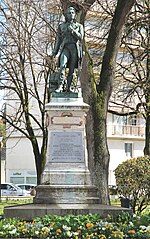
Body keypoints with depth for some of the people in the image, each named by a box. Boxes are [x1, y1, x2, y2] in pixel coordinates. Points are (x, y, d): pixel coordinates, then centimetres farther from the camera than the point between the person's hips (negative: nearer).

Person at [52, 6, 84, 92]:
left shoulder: (79, 26, 14)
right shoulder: (61, 26, 16)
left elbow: (80, 37, 1)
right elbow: (58, 40, 15)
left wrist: (72, 30, -11)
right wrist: (55, 52, 7)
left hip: (75, 48, 1)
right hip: (65, 47, -1)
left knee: (72, 69, -3)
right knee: (63, 65, -24)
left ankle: (68, 87, 4)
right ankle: (60, 86, -30)